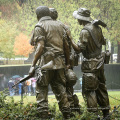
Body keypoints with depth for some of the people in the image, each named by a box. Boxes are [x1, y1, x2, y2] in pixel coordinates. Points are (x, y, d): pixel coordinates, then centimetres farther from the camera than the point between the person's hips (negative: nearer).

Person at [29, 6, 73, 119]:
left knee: (41, 90, -2)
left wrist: (33, 65, -16)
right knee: (60, 89, 12)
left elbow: (40, 47, -16)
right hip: (59, 63, 6)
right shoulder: (58, 25, 16)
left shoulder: (39, 27, -5)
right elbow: (66, 45, 16)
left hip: (46, 63, -6)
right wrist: (67, 63, 24)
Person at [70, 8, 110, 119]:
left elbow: (79, 49, -22)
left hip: (91, 64, -8)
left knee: (89, 89, -5)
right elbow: (103, 42, 19)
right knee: (101, 87, 15)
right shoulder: (97, 27, 5)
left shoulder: (85, 31, -19)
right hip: (99, 60, 8)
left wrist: (70, 40, -17)